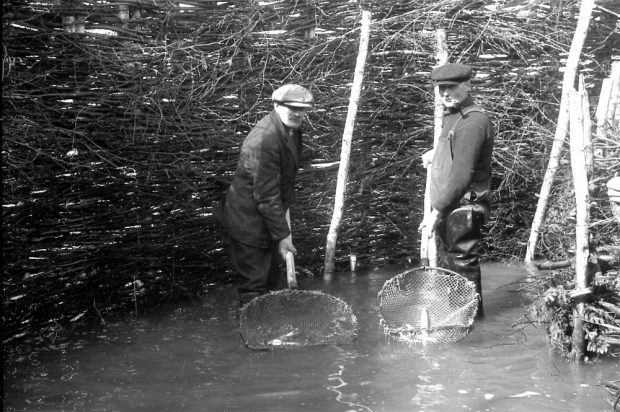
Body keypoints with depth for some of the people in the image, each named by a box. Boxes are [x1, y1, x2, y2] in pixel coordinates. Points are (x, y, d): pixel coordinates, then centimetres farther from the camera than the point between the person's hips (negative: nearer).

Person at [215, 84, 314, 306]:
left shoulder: (292, 130, 1)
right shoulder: (264, 140, -30)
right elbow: (266, 196, -27)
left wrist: (284, 211, 12)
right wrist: (282, 234, -21)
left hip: (268, 216, 10)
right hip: (249, 223, -10)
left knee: (273, 280, 21)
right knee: (254, 287, 0)